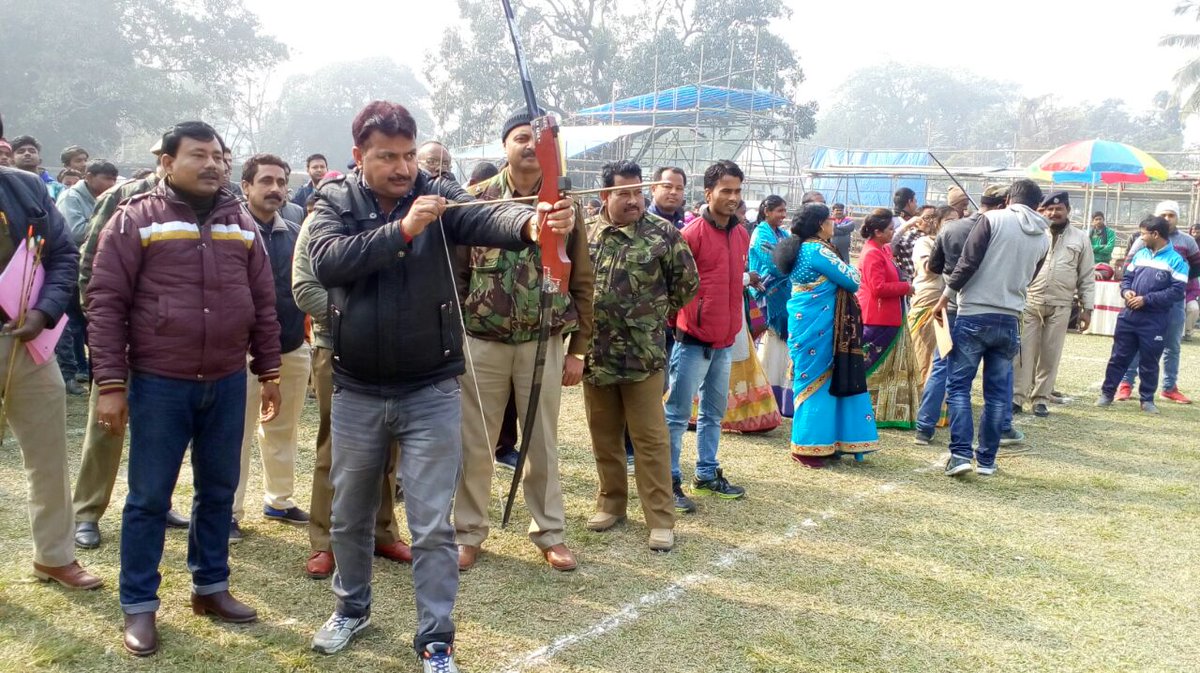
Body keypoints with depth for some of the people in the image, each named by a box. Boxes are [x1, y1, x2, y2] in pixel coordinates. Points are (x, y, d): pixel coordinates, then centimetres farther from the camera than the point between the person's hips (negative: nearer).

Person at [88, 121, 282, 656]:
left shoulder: (241, 224, 9)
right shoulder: (135, 219, -4)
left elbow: (263, 303, 12)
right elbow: (105, 304, -7)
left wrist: (269, 371, 9)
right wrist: (110, 383, -11)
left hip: (228, 383, 4)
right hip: (158, 383, -4)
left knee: (218, 491, 14)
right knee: (148, 498, 6)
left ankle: (210, 586, 30)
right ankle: (139, 605, 19)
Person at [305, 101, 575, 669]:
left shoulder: (438, 196, -6)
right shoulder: (335, 202, -2)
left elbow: (487, 218, -27)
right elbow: (326, 262, -22)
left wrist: (533, 222, -49)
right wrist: (401, 230, -33)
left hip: (431, 391, -2)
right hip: (356, 392, 2)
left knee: (432, 527, 3)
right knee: (349, 515, 20)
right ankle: (352, 607, 43)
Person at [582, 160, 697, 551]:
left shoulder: (663, 233, -5)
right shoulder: (584, 233, 3)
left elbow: (687, 283, 3)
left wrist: (657, 313, 7)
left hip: (644, 355, -3)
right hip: (594, 353, 3)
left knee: (650, 439, 2)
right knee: (603, 434, 15)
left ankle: (661, 519, 10)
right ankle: (611, 502, 31)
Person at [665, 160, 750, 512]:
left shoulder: (741, 234, 9)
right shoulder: (692, 234, -13)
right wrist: (686, 322, -10)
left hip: (725, 341, 8)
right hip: (694, 340, -7)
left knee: (713, 413, 16)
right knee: (678, 415, 0)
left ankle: (707, 475, 28)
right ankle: (670, 481, 8)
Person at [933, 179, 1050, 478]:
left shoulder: (993, 219, -5)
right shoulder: (1042, 238, 10)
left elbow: (968, 262, -11)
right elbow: (1028, 278, 19)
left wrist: (945, 297, -3)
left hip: (974, 315, -4)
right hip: (1009, 319, 4)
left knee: (958, 385, 3)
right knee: (998, 393, 10)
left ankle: (961, 453, -6)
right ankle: (986, 459, 14)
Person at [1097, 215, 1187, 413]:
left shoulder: (1176, 260, -7)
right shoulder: (1140, 254, 10)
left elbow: (1177, 291, -13)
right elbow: (1127, 277, 16)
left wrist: (1146, 299, -18)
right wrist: (1126, 291, -7)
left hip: (1154, 322, -4)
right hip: (1128, 316, 4)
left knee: (1149, 363, 6)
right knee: (1118, 357, 8)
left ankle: (1147, 399, 19)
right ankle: (1107, 393, 16)